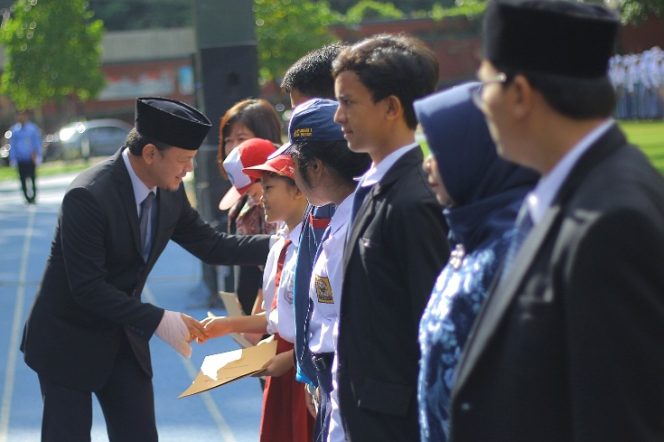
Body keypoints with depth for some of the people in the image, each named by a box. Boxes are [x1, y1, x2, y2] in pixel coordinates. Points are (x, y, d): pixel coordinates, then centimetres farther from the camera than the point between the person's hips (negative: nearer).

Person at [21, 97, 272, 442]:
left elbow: (210, 245, 6)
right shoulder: (87, 196, -27)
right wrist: (158, 320, -30)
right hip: (70, 341, -7)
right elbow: (87, 287, -27)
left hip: (124, 338, 7)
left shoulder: (170, 192, -4)